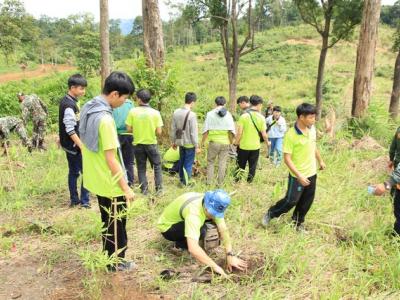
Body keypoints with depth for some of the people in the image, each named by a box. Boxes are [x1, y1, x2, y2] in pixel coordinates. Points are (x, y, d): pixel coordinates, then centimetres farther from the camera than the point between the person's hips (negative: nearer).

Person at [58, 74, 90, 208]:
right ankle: (85, 201, 4)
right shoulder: (69, 105, -21)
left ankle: (74, 199, 23)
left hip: (69, 144, 10)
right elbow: (70, 130, -24)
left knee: (73, 172, 15)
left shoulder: (66, 101, 8)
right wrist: (82, 146, -23)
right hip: (74, 145, -10)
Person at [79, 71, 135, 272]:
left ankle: (109, 257, 38)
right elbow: (111, 159, -25)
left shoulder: (88, 109, 2)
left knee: (108, 222, 23)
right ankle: (117, 262, 26)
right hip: (111, 184, -9)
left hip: (97, 180, 9)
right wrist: (126, 187, -17)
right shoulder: (105, 119, -27)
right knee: (116, 224, 10)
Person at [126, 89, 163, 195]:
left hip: (138, 144, 1)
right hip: (151, 144, -1)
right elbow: (159, 132, -10)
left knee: (141, 168, 12)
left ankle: (144, 189, 15)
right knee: (157, 166, 15)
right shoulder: (155, 112, -10)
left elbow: (128, 129, -6)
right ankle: (159, 188, 15)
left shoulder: (133, 111, -10)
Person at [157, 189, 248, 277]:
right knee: (201, 231, -32)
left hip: (181, 220, 7)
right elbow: (193, 249, -47)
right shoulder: (193, 213, -40)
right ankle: (180, 244, -4)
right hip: (167, 227, -7)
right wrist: (214, 266, -41)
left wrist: (230, 255, -24)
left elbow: (223, 230, -15)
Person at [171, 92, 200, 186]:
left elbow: (173, 129, 6)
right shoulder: (192, 115, -20)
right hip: (189, 143, -6)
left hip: (180, 142, 6)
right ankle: (186, 183, 12)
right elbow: (193, 132, -18)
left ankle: (181, 180, 32)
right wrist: (197, 146, -9)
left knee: (181, 161, 19)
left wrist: (174, 141, 18)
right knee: (188, 164, 5)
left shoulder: (176, 112, -1)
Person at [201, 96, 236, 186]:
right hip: (225, 142, 1)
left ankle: (209, 182, 13)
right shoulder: (228, 114, -2)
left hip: (213, 142, -1)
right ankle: (220, 183, 14)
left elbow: (206, 130, -4)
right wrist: (231, 142, 6)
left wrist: (202, 142, 5)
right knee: (222, 163, 9)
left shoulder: (210, 114, -4)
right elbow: (232, 131, -6)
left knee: (210, 162, 13)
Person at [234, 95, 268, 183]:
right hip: (255, 146, 1)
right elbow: (264, 134, -5)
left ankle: (237, 181, 18)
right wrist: (267, 142, 13)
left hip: (243, 146, -1)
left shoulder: (244, 116, -10)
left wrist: (236, 142, 4)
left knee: (240, 166, 13)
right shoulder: (261, 117, -6)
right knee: (252, 167, 12)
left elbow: (239, 132, -12)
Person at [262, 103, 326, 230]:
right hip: (298, 176, -6)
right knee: (291, 201, -1)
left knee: (307, 201, 16)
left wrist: (320, 161, 27)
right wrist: (299, 175, -27)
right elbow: (287, 158, -22)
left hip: (312, 173, 7)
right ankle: (270, 214, 23)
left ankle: (298, 222, 36)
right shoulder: (291, 135, -23)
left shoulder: (312, 129, -2)